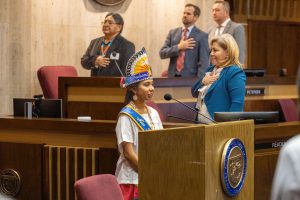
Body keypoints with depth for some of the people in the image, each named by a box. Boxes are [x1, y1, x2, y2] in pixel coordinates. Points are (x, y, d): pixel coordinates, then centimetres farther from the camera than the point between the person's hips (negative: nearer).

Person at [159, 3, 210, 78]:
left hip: (191, 78, -3)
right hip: (173, 77, 3)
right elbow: (162, 53, 6)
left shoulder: (202, 36, -1)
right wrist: (178, 47, -9)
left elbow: (204, 62, -7)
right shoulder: (173, 33, 11)